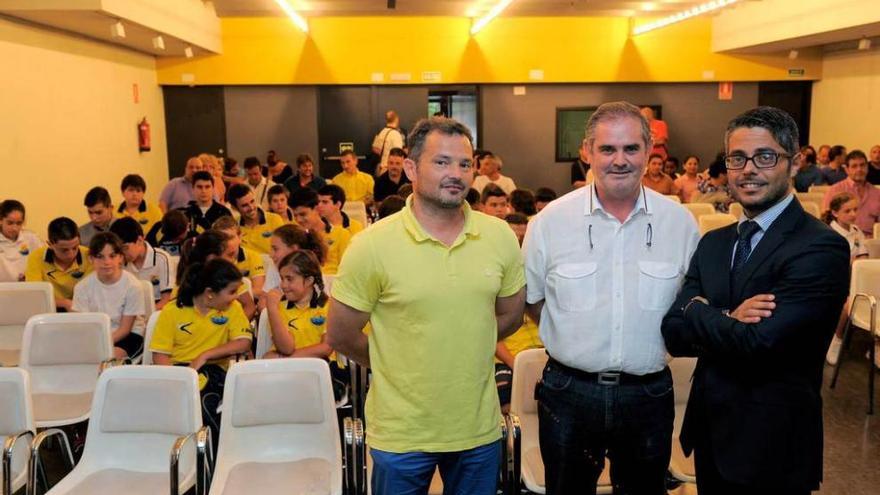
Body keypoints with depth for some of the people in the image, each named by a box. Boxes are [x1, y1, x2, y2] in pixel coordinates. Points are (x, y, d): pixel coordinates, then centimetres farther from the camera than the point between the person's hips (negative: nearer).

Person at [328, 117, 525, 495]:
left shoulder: (500, 237, -4)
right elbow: (340, 337, -6)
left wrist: (458, 351, 7)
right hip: (400, 435, -2)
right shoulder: (372, 245, -14)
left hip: (480, 430, 3)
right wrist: (397, 364, 5)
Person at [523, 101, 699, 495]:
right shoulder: (550, 221, -7)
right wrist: (573, 335, -2)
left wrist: (660, 338, -1)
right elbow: (529, 299, 4)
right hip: (568, 392, -1)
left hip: (650, 393, 1)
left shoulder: (680, 222, -3)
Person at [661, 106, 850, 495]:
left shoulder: (821, 249, -17)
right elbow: (674, 335, -3)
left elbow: (756, 344, -26)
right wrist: (728, 321, -20)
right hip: (709, 433, 6)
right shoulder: (713, 243, 5)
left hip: (771, 447, -6)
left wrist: (697, 309, -10)